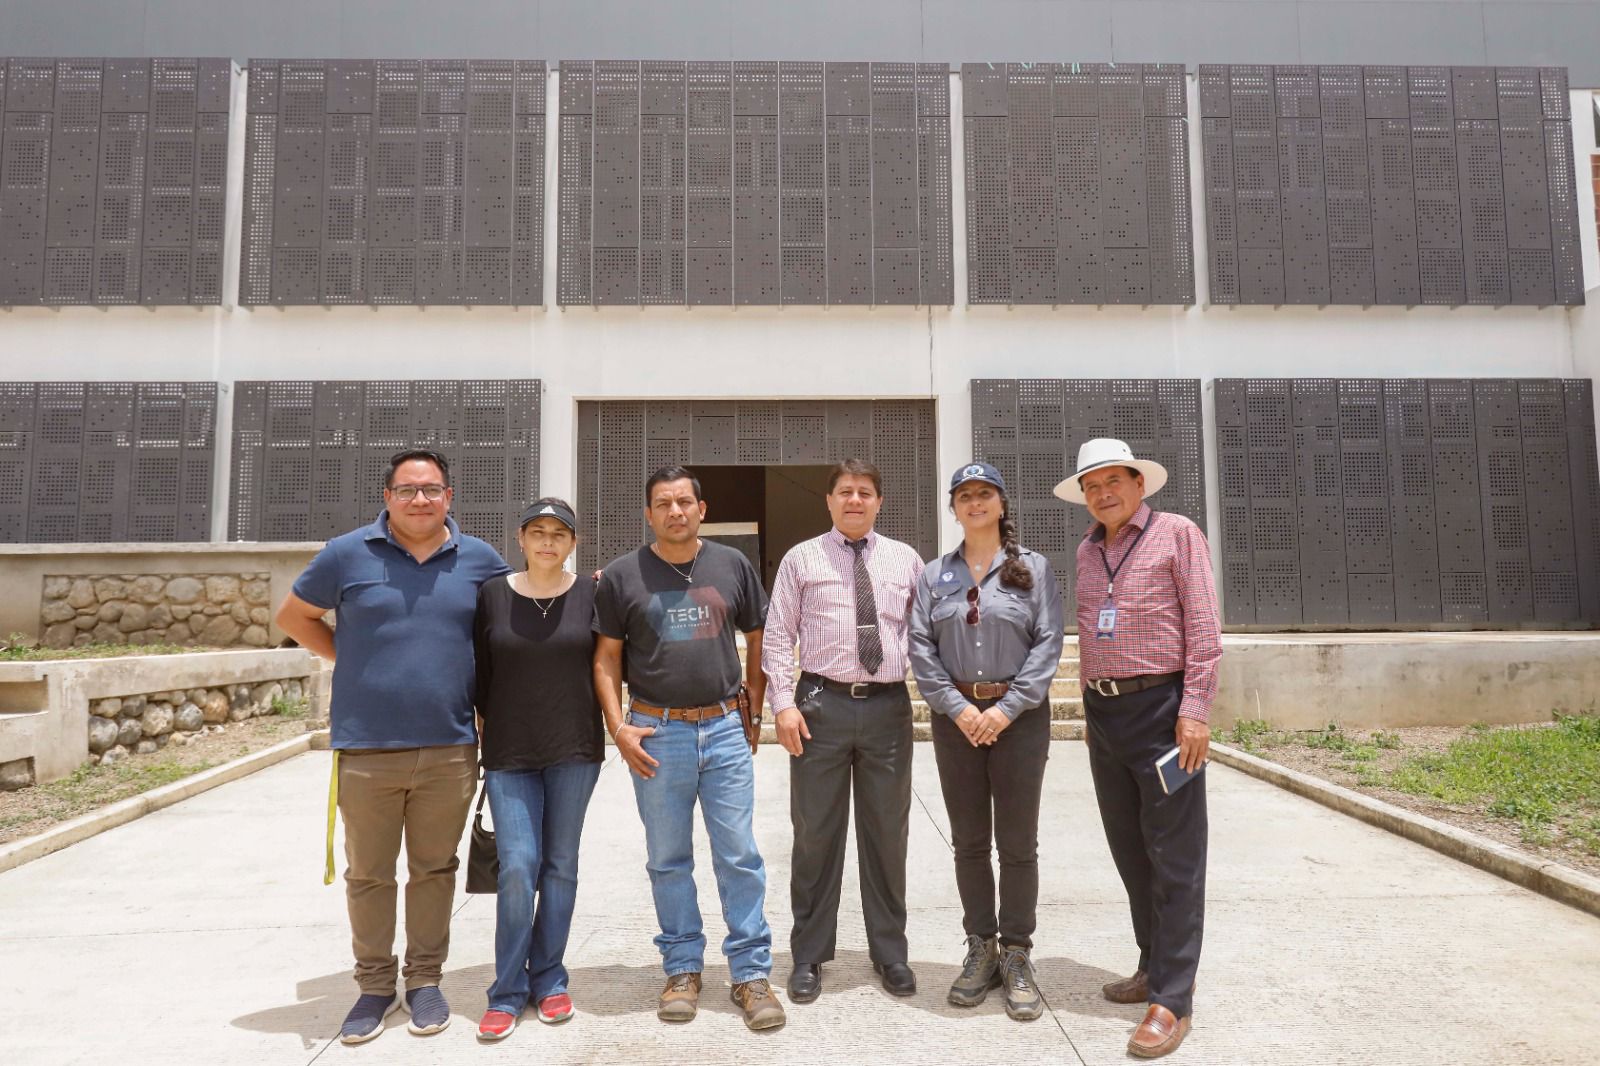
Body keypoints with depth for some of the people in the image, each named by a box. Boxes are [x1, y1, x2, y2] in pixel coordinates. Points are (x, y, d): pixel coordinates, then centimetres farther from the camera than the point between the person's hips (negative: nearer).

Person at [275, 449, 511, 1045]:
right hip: (366, 749, 0)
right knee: (368, 874, 11)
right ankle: (375, 985, 28)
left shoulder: (479, 560, 3)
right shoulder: (348, 554, 0)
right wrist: (351, 658, 4)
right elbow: (294, 617, 12)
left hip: (449, 750, 1)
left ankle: (425, 980, 28)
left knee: (434, 868, 12)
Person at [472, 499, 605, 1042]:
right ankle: (508, 992, 11)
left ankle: (548, 979, 24)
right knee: (517, 867, -5)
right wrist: (490, 730, 6)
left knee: (560, 865, 9)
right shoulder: (492, 594, 0)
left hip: (574, 751, 0)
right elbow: (479, 672, 6)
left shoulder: (591, 593, -1)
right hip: (510, 754, 0)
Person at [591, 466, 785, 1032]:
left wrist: (751, 710, 9)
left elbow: (758, 639, 12)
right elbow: (606, 659, 3)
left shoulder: (732, 565, 4)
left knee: (740, 857, 3)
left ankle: (751, 973, 14)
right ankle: (683, 968, 25)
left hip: (723, 730, 1)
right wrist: (619, 727, -6)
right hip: (656, 734, 0)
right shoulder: (622, 575, 1)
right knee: (669, 860, 11)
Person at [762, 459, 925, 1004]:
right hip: (821, 703, -1)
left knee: (888, 834, 11)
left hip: (889, 706, 2)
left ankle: (890, 953, 27)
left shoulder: (905, 560, 10)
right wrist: (784, 703, -8)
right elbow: (777, 636, 2)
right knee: (816, 834, 6)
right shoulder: (801, 559, 5)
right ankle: (809, 957, 21)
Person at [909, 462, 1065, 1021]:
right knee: (969, 842, 9)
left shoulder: (1033, 568, 3)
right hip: (956, 716, 2)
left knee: (1017, 843, 3)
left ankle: (1016, 956, 16)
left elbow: (1047, 643, -4)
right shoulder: (934, 575, 8)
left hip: (1019, 716, -2)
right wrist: (956, 706, -10)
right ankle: (981, 951, 21)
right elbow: (921, 646, 2)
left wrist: (1007, 707, -13)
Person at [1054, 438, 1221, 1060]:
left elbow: (1203, 630, -8)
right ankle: (1154, 965, 28)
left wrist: (1195, 711, -15)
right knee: (1129, 850, 14)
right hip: (1104, 713, 6)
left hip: (1161, 708, -6)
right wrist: (1090, 711, 15)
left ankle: (1172, 998, 5)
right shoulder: (1087, 551, 14)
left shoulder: (1177, 534, -3)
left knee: (1174, 857, -1)